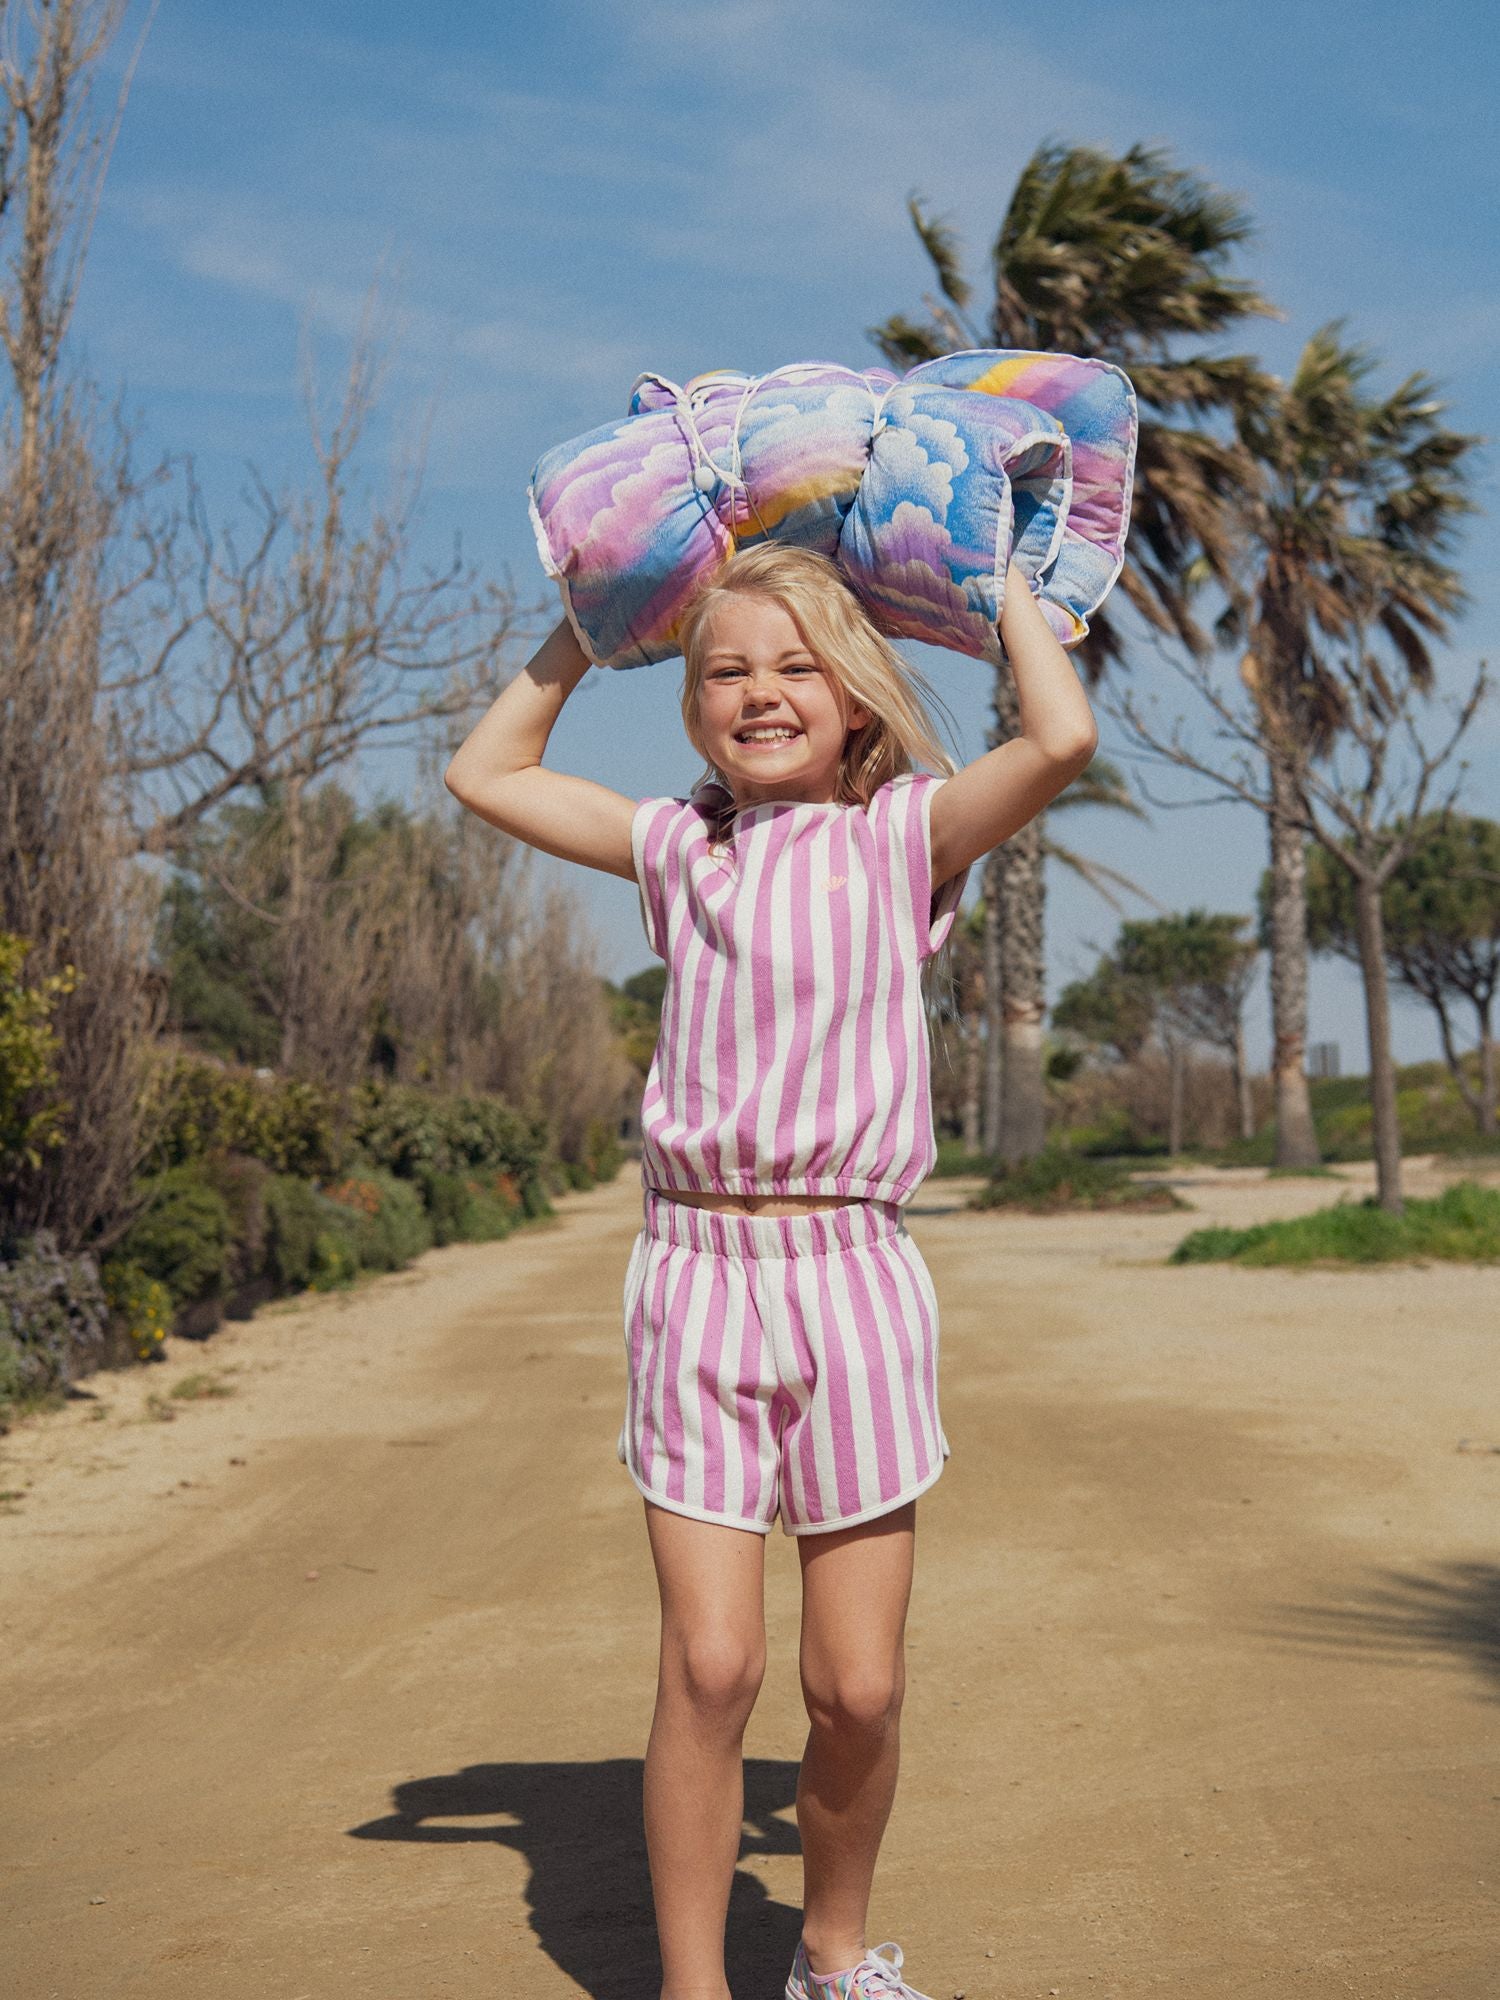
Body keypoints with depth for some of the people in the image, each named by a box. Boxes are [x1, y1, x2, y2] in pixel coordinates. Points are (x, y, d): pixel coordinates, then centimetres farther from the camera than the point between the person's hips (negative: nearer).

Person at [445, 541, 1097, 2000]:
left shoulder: (905, 832, 2)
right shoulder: (677, 844, 11)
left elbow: (1063, 738, -15)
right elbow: (486, 773, 21)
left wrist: (1000, 577, 0)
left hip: (850, 1276, -1)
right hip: (696, 1275, 1)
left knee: (858, 1689, 2)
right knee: (709, 1667, -6)